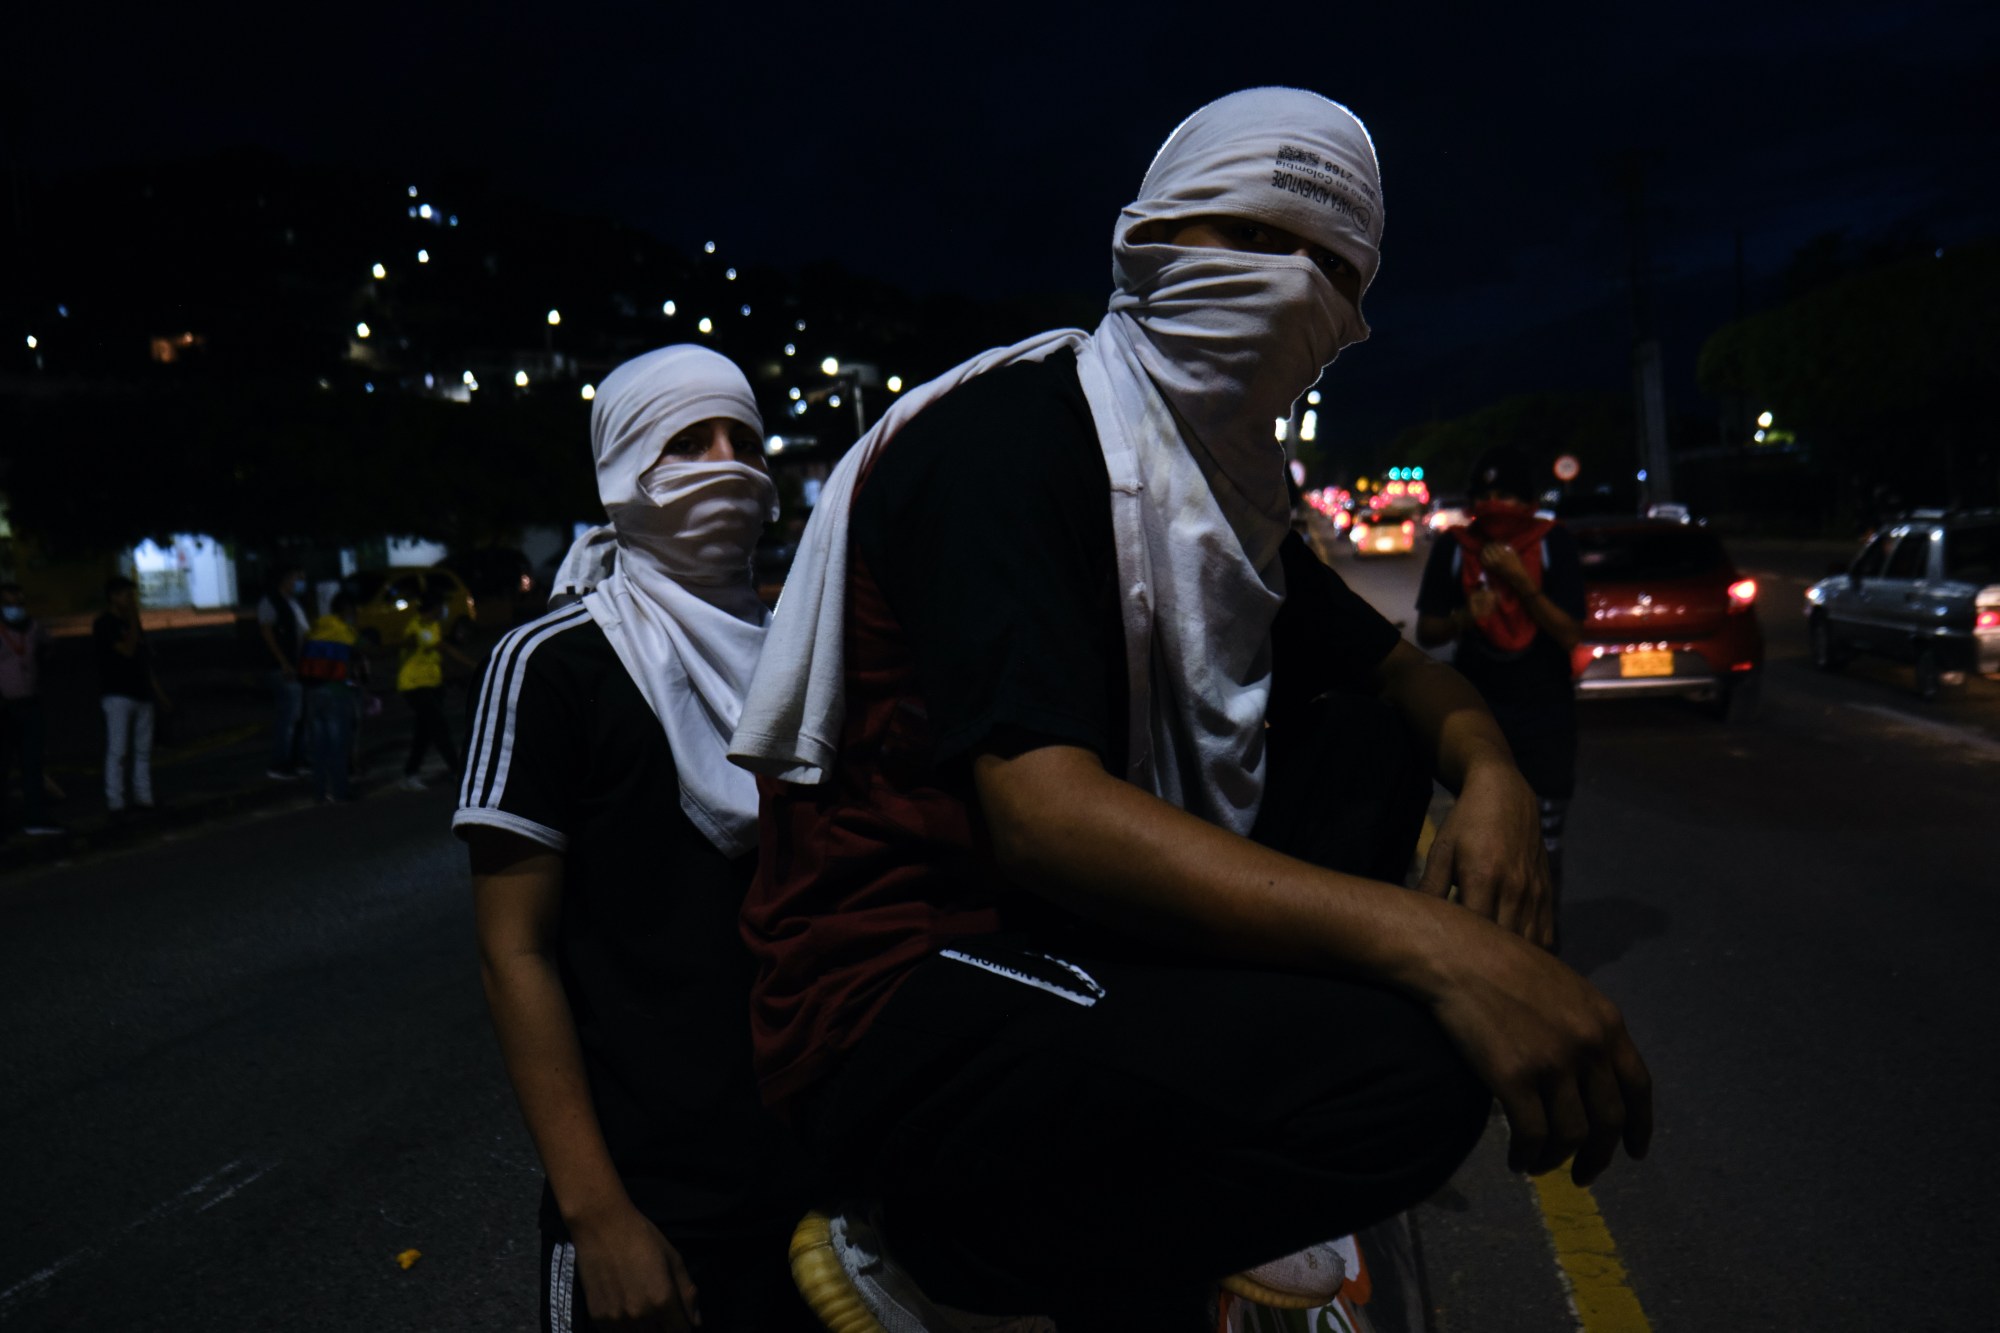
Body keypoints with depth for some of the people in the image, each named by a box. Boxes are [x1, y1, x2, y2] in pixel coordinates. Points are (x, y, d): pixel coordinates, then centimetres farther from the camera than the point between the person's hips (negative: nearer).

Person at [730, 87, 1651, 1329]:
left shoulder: (1228, 483, 12)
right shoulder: (1012, 431, -16)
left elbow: (1402, 668, 20)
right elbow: (1042, 811, -29)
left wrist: (1492, 772, -5)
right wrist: (1425, 938, -36)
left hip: (1080, 935, 9)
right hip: (894, 1002, -9)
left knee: (1372, 737, 7)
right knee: (1400, 1065, -27)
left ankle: (1186, 1182, 0)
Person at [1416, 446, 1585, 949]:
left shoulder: (1554, 544, -5)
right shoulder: (1454, 547, -1)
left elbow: (1571, 635, -10)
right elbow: (1426, 632, 2)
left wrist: (1522, 583, -22)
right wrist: (1465, 616, -19)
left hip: (1545, 716, -1)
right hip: (1477, 714, 1)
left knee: (1542, 840, 1)